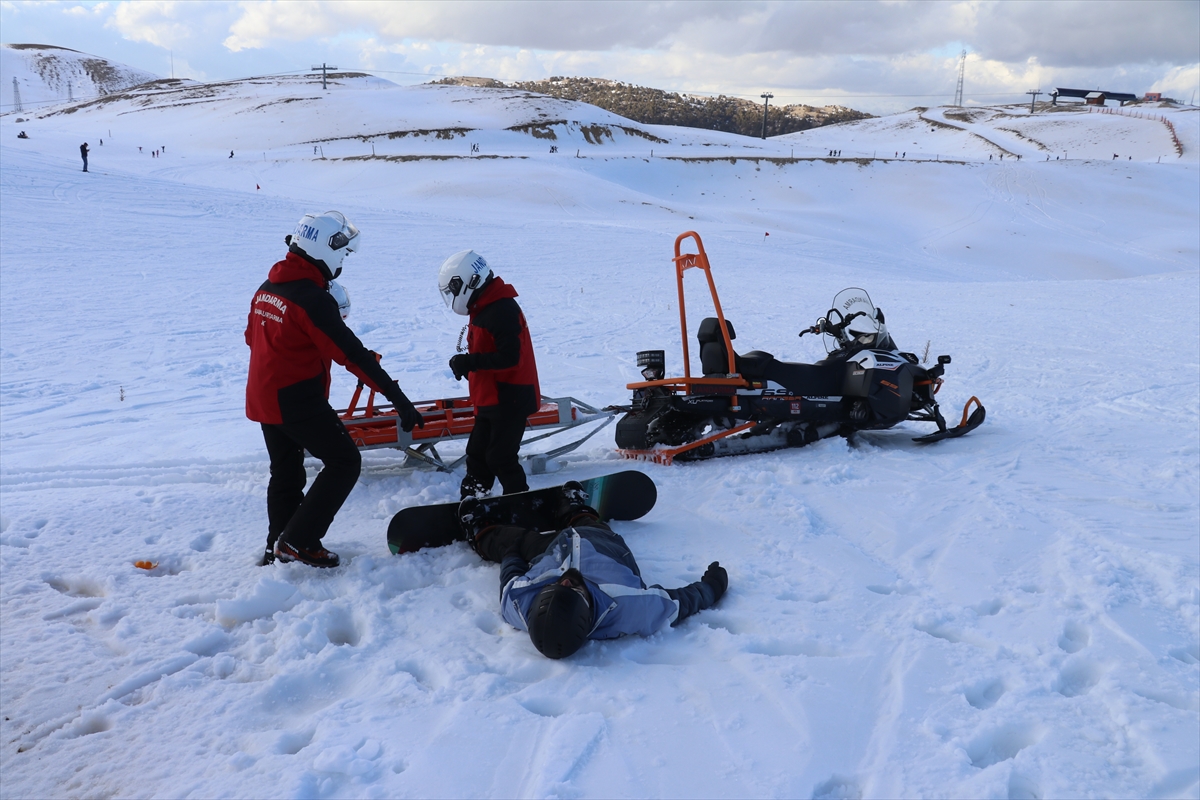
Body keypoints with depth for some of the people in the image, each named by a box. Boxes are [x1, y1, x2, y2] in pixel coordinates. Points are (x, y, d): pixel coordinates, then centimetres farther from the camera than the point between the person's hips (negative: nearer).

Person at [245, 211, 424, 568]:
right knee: (344, 462, 0)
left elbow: (253, 337, 20)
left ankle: (277, 547, 28)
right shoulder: (312, 298, -20)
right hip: (299, 402, -9)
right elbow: (350, 353, -24)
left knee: (286, 472, 20)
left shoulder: (267, 289, 7)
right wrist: (396, 396, -24)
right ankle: (298, 541, -2)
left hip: (263, 399, 9)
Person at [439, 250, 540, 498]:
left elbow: (510, 357, -27)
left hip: (510, 399, -10)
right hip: (491, 399, 10)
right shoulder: (484, 309, 13)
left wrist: (470, 362, -25)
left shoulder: (502, 311, -20)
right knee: (477, 454, 16)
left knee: (500, 458, -5)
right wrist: (466, 364, 4)